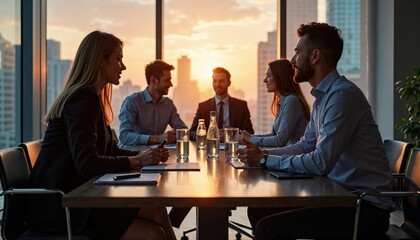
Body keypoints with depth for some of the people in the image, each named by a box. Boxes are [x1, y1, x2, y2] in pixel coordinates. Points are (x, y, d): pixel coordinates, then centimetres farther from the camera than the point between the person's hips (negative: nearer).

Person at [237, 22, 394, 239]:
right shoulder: (323, 96, 11)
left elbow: (321, 162, -23)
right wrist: (262, 152, 4)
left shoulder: (343, 94, -19)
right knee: (259, 210, 6)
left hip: (366, 208, -9)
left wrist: (265, 160, -13)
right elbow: (305, 146, 18)